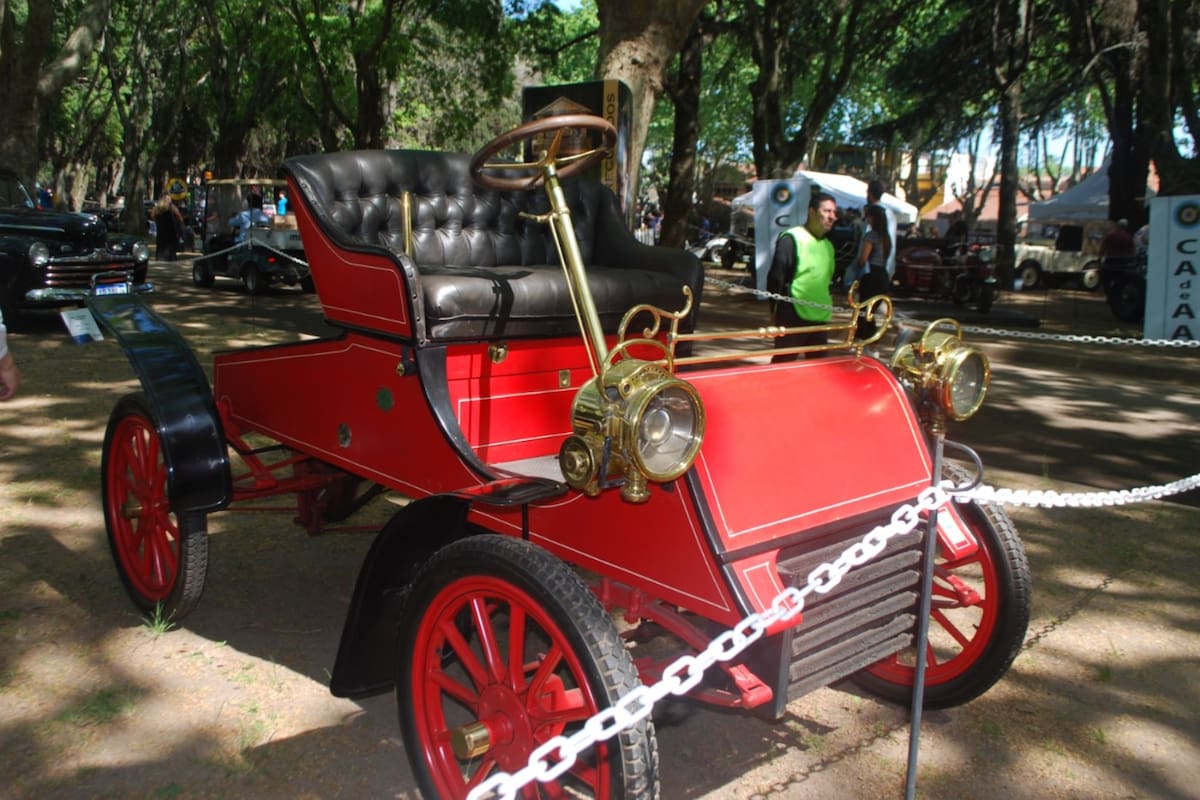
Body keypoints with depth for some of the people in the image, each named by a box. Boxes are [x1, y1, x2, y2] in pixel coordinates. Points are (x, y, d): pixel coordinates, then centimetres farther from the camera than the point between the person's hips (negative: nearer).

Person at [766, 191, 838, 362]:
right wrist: (774, 311, -10)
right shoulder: (791, 238, -9)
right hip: (793, 317, -8)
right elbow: (775, 277, -11)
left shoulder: (828, 245, 15)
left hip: (821, 318, 8)